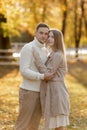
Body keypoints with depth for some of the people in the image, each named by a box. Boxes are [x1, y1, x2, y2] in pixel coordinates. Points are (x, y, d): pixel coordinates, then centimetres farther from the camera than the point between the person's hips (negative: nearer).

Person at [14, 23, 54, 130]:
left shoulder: (44, 50, 12)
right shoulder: (27, 48, -16)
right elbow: (24, 72, -23)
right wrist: (42, 76, -27)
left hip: (38, 92, 8)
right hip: (28, 92, -8)